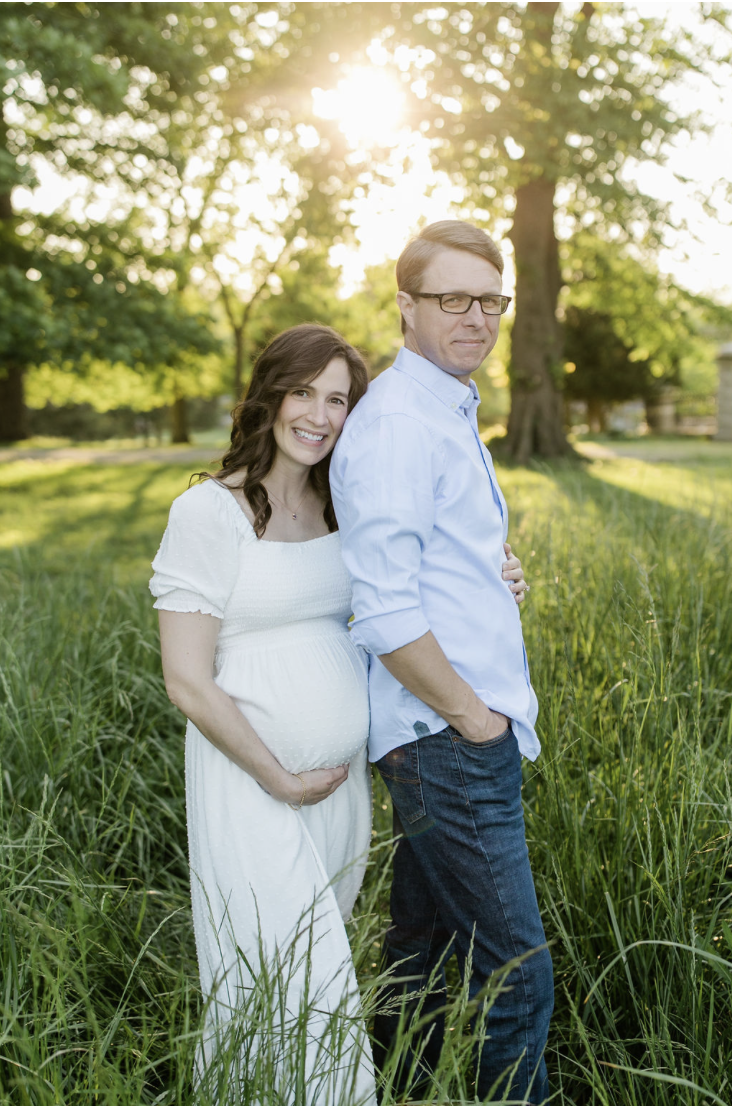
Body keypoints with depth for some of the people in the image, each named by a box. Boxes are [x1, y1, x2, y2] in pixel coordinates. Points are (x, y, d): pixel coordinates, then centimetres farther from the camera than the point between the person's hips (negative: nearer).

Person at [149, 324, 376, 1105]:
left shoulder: (339, 508, 7)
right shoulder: (209, 513, -13)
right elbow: (187, 681, -15)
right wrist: (279, 779, -12)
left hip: (345, 777, 7)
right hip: (253, 784, -7)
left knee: (316, 967, 17)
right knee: (287, 984, -1)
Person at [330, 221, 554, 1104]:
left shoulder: (451, 415, 16)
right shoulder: (396, 424, -16)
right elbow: (386, 613, -23)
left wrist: (501, 571, 8)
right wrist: (471, 716, -14)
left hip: (461, 733, 10)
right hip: (449, 740, -10)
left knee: (422, 953, 20)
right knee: (515, 980, -3)